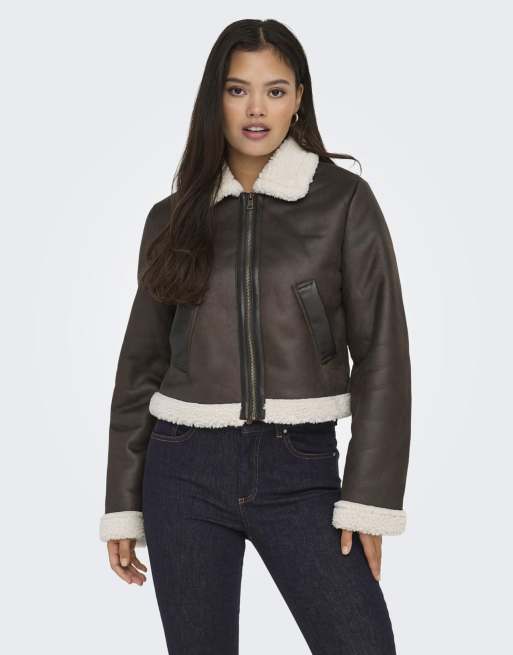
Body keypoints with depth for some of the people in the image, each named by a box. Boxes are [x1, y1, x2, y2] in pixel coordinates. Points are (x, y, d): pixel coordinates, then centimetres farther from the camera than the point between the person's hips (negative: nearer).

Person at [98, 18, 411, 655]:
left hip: (301, 471, -2)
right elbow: (141, 364, 9)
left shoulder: (344, 201, -1)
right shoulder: (174, 217, 6)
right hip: (185, 469, 2)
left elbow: (381, 354, -3)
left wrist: (368, 500, -9)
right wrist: (122, 505, 8)